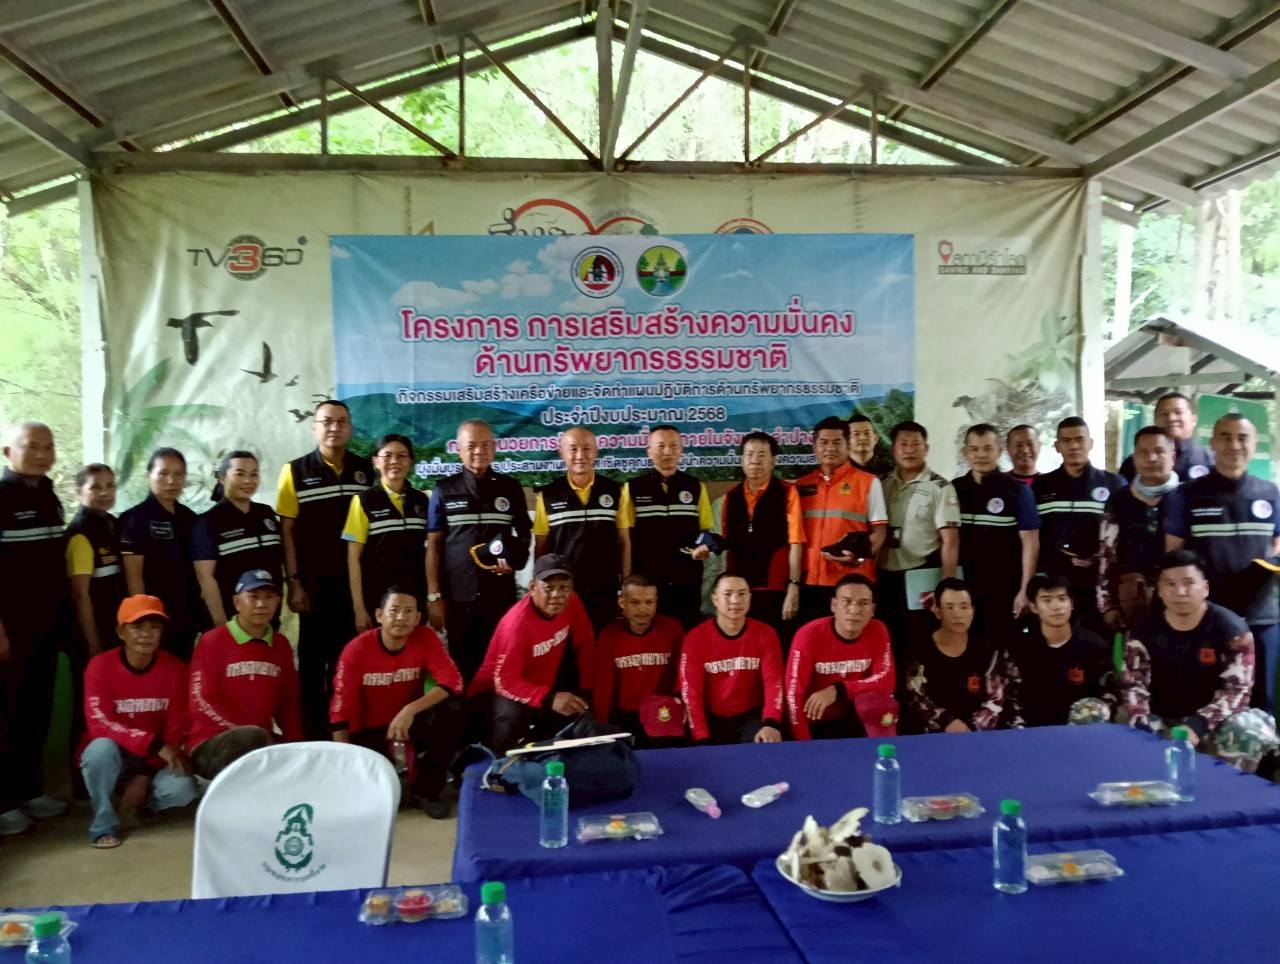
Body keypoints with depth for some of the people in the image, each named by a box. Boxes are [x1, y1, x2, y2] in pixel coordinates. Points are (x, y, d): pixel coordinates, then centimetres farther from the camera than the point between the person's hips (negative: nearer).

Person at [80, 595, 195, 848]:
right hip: (113, 756, -1)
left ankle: (145, 802, 9)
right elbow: (99, 723, -23)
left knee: (182, 790, -28)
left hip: (155, 761, 1)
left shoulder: (175, 668, -9)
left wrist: (146, 776, -17)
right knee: (101, 747, -35)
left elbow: (177, 730, -8)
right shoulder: (100, 666, -14)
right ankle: (104, 824, -12)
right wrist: (154, 744, -32)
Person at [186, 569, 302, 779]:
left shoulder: (281, 646, 10)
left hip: (258, 746, 6)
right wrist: (248, 734, -19)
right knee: (255, 737, -35)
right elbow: (201, 703, -11)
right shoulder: (213, 641, -4)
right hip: (209, 745, -6)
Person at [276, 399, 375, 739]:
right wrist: (294, 582, -8)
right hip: (315, 584, -2)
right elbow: (287, 530, -2)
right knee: (314, 660, 6)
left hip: (357, 583, 2)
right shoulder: (296, 471, 0)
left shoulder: (366, 469, 7)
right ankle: (313, 733, 16)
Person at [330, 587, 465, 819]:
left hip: (410, 719, 1)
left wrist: (411, 710, -36)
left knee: (451, 711, -29)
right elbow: (341, 708, -14)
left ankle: (427, 790, -6)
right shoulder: (356, 650, -18)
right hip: (369, 728, -1)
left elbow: (452, 681, -23)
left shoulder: (426, 638, -15)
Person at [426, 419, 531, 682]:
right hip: (458, 597, 0)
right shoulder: (444, 490, 3)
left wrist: (516, 559, -8)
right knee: (461, 666, 8)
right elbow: (434, 545, 3)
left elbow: (524, 535, 14)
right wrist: (434, 596, -2)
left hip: (501, 596, 1)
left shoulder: (511, 488, 6)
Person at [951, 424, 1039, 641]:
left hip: (1004, 590, -3)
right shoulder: (953, 490, 6)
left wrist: (1025, 590, -9)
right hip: (962, 589, 3)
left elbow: (1030, 542, -4)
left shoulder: (1017, 491, -2)